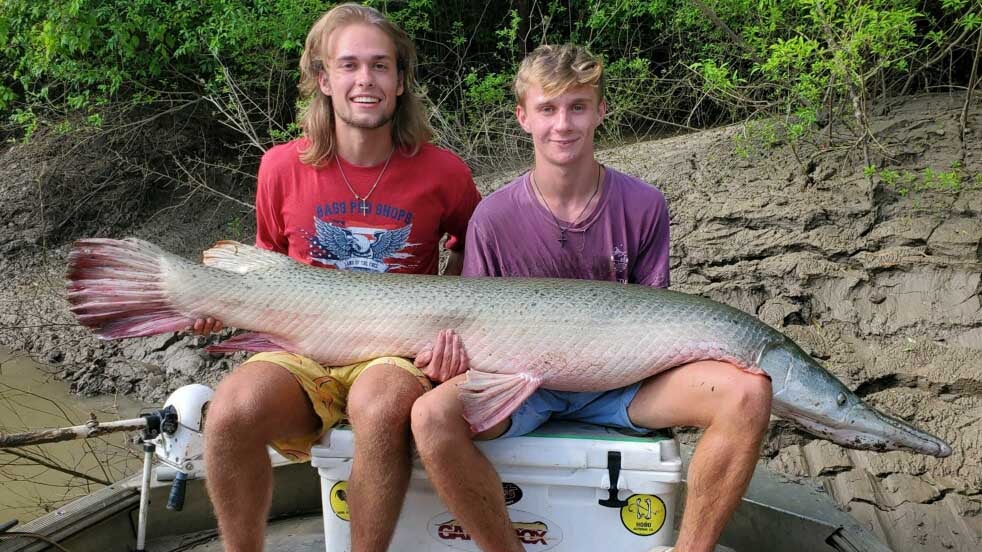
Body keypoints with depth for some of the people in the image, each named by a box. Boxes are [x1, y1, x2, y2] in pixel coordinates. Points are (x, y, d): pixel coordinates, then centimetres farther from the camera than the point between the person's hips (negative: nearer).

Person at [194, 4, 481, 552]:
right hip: (304, 350, 2)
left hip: (398, 350, -1)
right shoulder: (283, 167, 1)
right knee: (232, 410, -30)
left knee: (381, 409, -37)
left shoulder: (444, 172, -2)